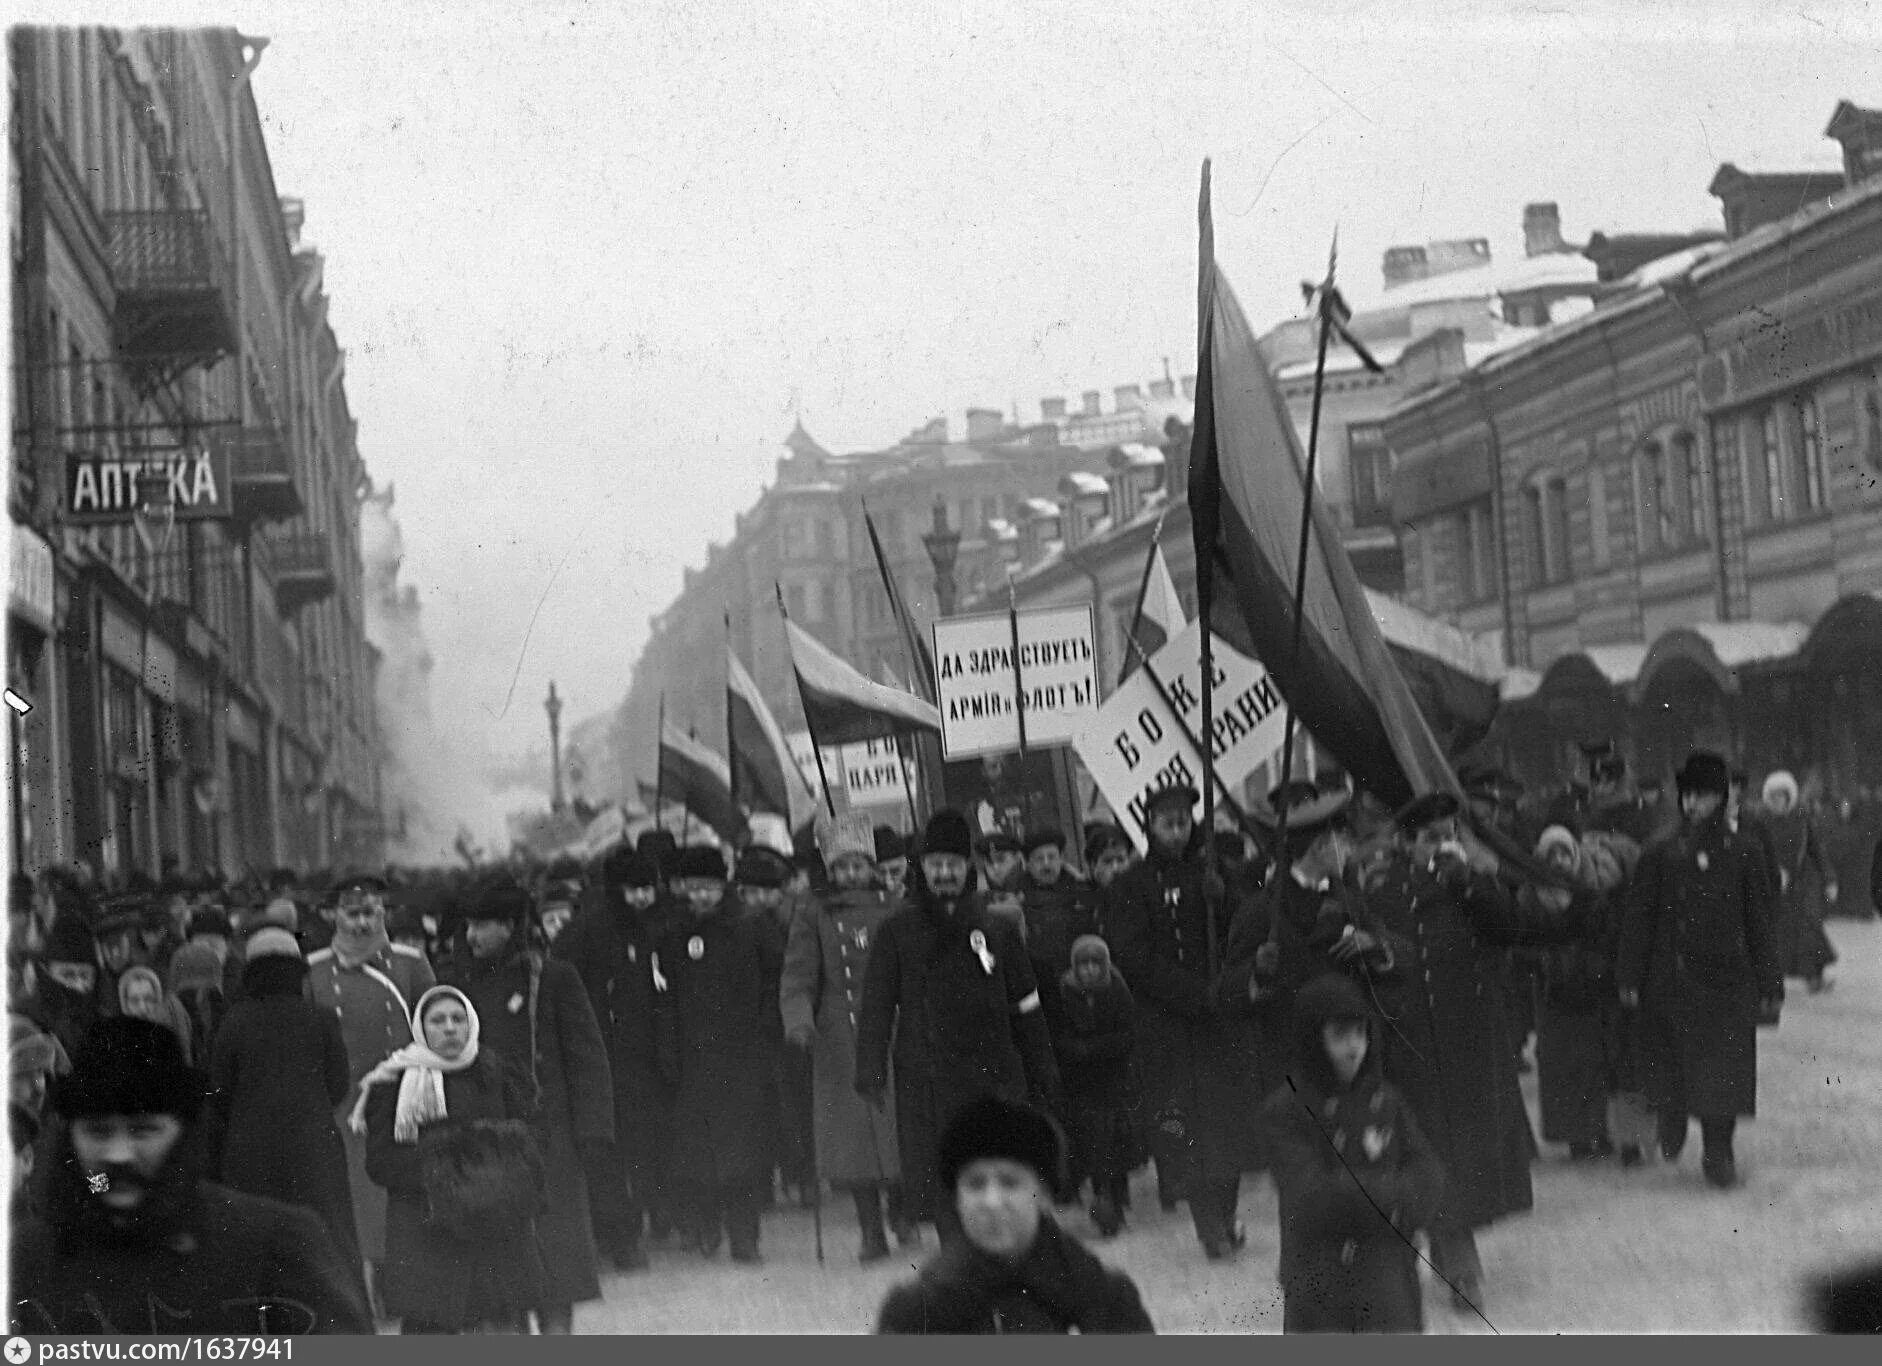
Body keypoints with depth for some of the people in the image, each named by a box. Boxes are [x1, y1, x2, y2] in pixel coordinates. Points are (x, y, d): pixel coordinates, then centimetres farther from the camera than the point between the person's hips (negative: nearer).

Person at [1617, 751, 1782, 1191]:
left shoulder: (1743, 853, 3)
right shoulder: (1660, 855, 2)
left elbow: (1759, 923, 4)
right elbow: (1638, 920, 2)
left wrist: (1770, 988, 2)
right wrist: (1629, 978, -3)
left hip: (1725, 981, 0)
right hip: (1668, 984, 0)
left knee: (1723, 1069, -2)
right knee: (1669, 1067, 7)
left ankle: (1719, 1154, 8)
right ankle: (1672, 1123, 34)